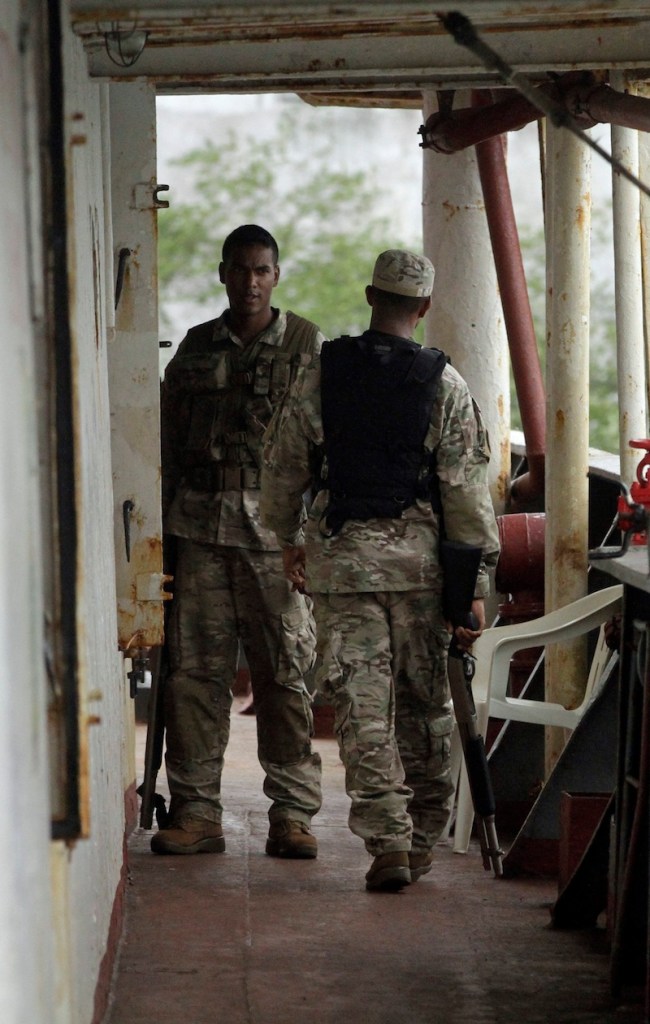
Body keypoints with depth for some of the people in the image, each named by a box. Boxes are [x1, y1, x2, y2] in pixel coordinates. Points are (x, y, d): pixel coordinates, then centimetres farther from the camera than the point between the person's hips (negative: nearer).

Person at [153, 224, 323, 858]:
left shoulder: (307, 346, 7)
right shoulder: (195, 347, 16)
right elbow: (167, 442, 17)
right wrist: (160, 528, 9)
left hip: (274, 526, -3)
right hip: (200, 525, 3)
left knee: (284, 669, -3)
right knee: (194, 667, -1)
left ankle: (293, 812, 3)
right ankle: (195, 810, 4)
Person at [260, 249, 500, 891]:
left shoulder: (321, 375, 1)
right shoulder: (444, 384, -3)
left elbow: (282, 465, 9)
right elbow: (466, 489, -5)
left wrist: (288, 536, 26)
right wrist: (477, 580, 0)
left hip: (340, 558, 0)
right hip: (420, 556, 0)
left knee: (362, 706, 0)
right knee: (425, 704, 12)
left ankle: (388, 843, -8)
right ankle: (423, 838, 20)